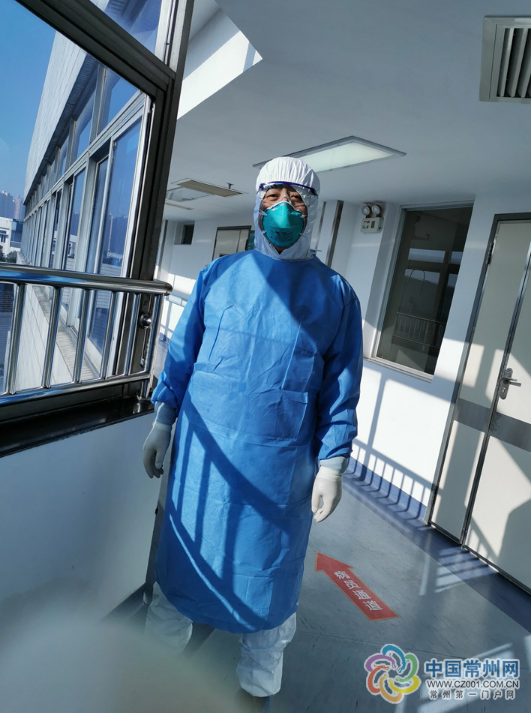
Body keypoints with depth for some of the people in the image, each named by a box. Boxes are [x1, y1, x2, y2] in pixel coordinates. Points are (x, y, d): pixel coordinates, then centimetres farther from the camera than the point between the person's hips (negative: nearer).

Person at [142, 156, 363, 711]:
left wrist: (331, 465, -4)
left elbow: (341, 388, 0)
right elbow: (182, 354, 8)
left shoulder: (336, 294, 1)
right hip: (203, 451, 2)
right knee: (182, 555, 18)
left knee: (267, 573, 14)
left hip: (281, 466, -1)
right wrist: (161, 423, 5)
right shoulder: (218, 275, 5)